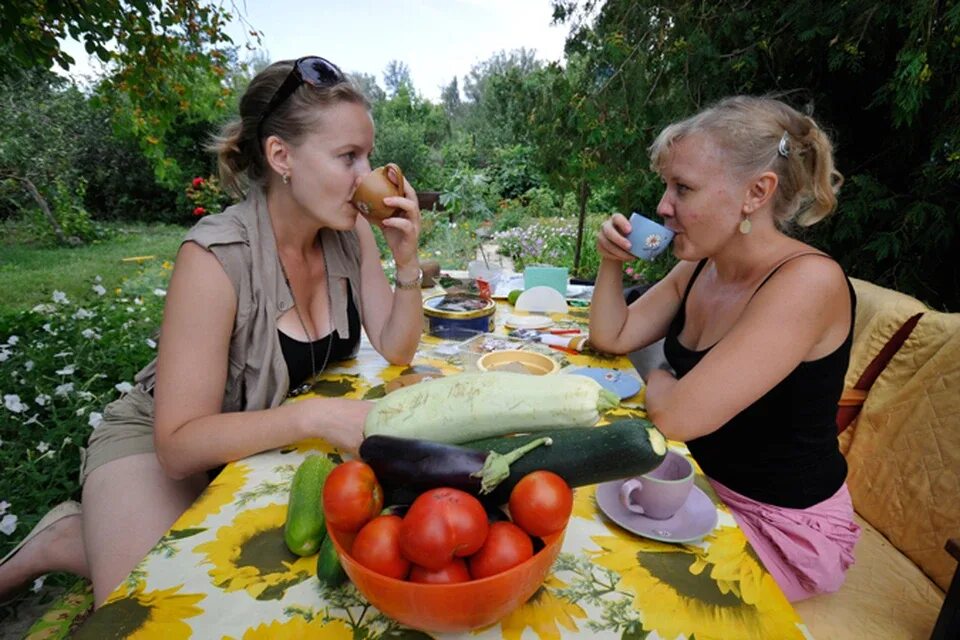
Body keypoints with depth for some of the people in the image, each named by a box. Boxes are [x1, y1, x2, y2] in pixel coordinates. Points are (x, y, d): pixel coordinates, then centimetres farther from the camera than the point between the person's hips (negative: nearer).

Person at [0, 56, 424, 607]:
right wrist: (311, 416, -41)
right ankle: (75, 540, 11)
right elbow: (179, 443, -27)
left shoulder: (351, 233, -12)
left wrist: (407, 260, -23)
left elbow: (397, 351, -9)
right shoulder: (217, 258, -29)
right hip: (160, 447, -5)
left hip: (269, 444, 6)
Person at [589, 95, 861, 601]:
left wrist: (655, 378, -11)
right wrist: (611, 262, -10)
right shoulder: (699, 267, -3)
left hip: (782, 524, -6)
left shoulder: (807, 281, -28)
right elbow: (612, 337, 5)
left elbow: (678, 416, -33)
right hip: (701, 478, 7)